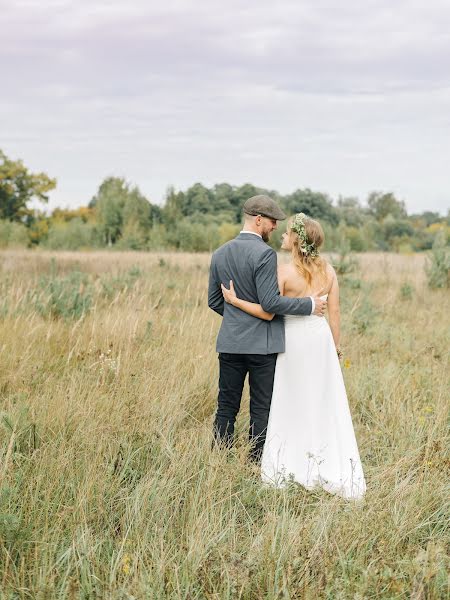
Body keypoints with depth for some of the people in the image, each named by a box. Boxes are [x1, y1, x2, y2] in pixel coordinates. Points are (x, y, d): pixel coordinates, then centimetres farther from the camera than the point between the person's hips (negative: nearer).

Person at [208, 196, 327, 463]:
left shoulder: (220, 253, 7)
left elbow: (214, 301, 12)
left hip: (230, 343, 6)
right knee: (261, 410, 4)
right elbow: (270, 302, -20)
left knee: (226, 408, 10)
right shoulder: (264, 254, -15)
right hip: (262, 343, -6)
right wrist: (309, 305, -10)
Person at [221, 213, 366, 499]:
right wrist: (336, 346, 13)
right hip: (321, 336, 4)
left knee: (293, 403, 7)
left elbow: (268, 313, -16)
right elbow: (334, 313, 2)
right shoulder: (328, 271, -1)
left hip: (294, 337, -4)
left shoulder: (285, 272, -14)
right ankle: (331, 468, 16)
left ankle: (288, 466, 14)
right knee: (325, 403, 11)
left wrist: (234, 300, -7)